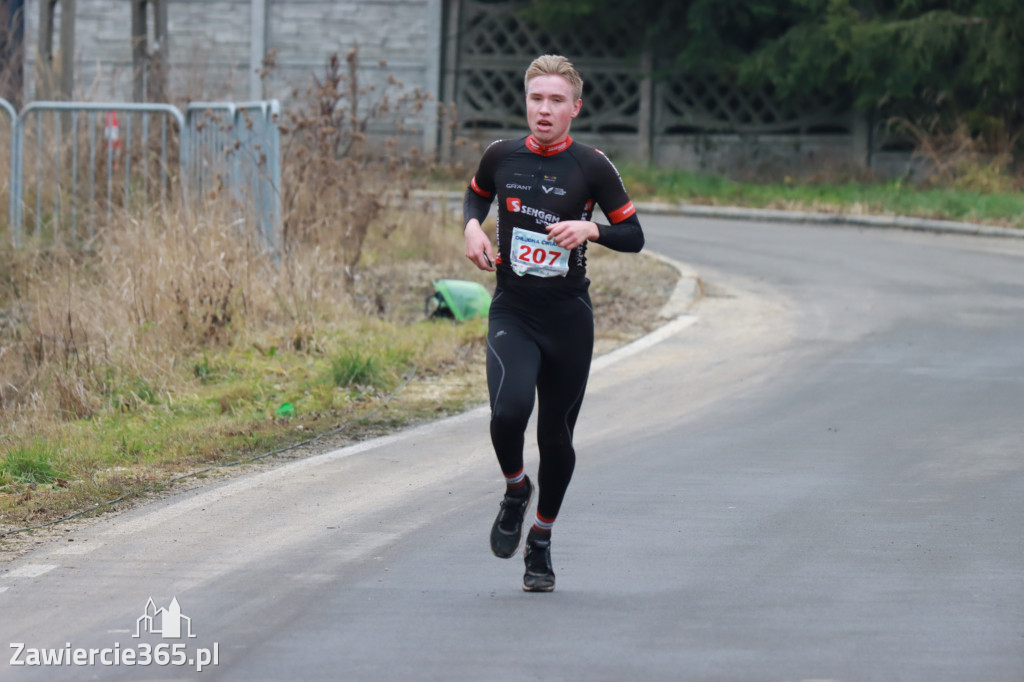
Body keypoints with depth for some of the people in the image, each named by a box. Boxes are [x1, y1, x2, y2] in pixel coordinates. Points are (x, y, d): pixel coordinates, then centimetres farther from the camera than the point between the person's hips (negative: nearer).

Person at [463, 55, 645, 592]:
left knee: (556, 435, 6)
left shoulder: (591, 166, -5)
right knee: (509, 409, -25)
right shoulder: (502, 157, 2)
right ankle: (514, 489, 9)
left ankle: (540, 543, 29)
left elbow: (633, 236, 0)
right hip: (511, 312, 0)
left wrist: (590, 229, -19)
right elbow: (477, 194, 23)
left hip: (569, 319, 0)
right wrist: (473, 227, 2)